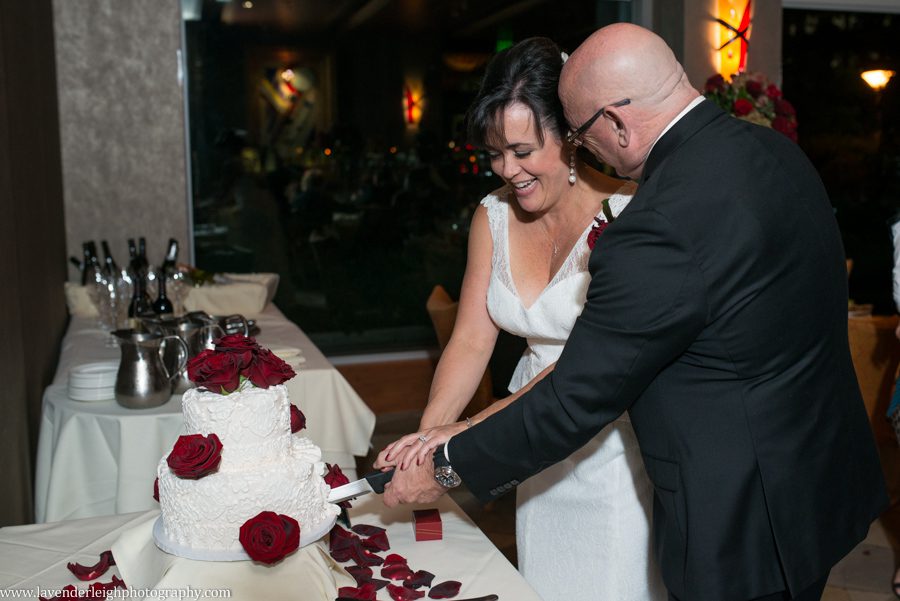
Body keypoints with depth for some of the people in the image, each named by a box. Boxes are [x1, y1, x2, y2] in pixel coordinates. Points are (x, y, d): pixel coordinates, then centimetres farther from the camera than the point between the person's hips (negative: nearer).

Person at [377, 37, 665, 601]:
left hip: (617, 446, -5)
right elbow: (471, 340, -1)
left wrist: (470, 430, -30)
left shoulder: (625, 210, -20)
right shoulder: (494, 215, 0)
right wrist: (428, 435, -15)